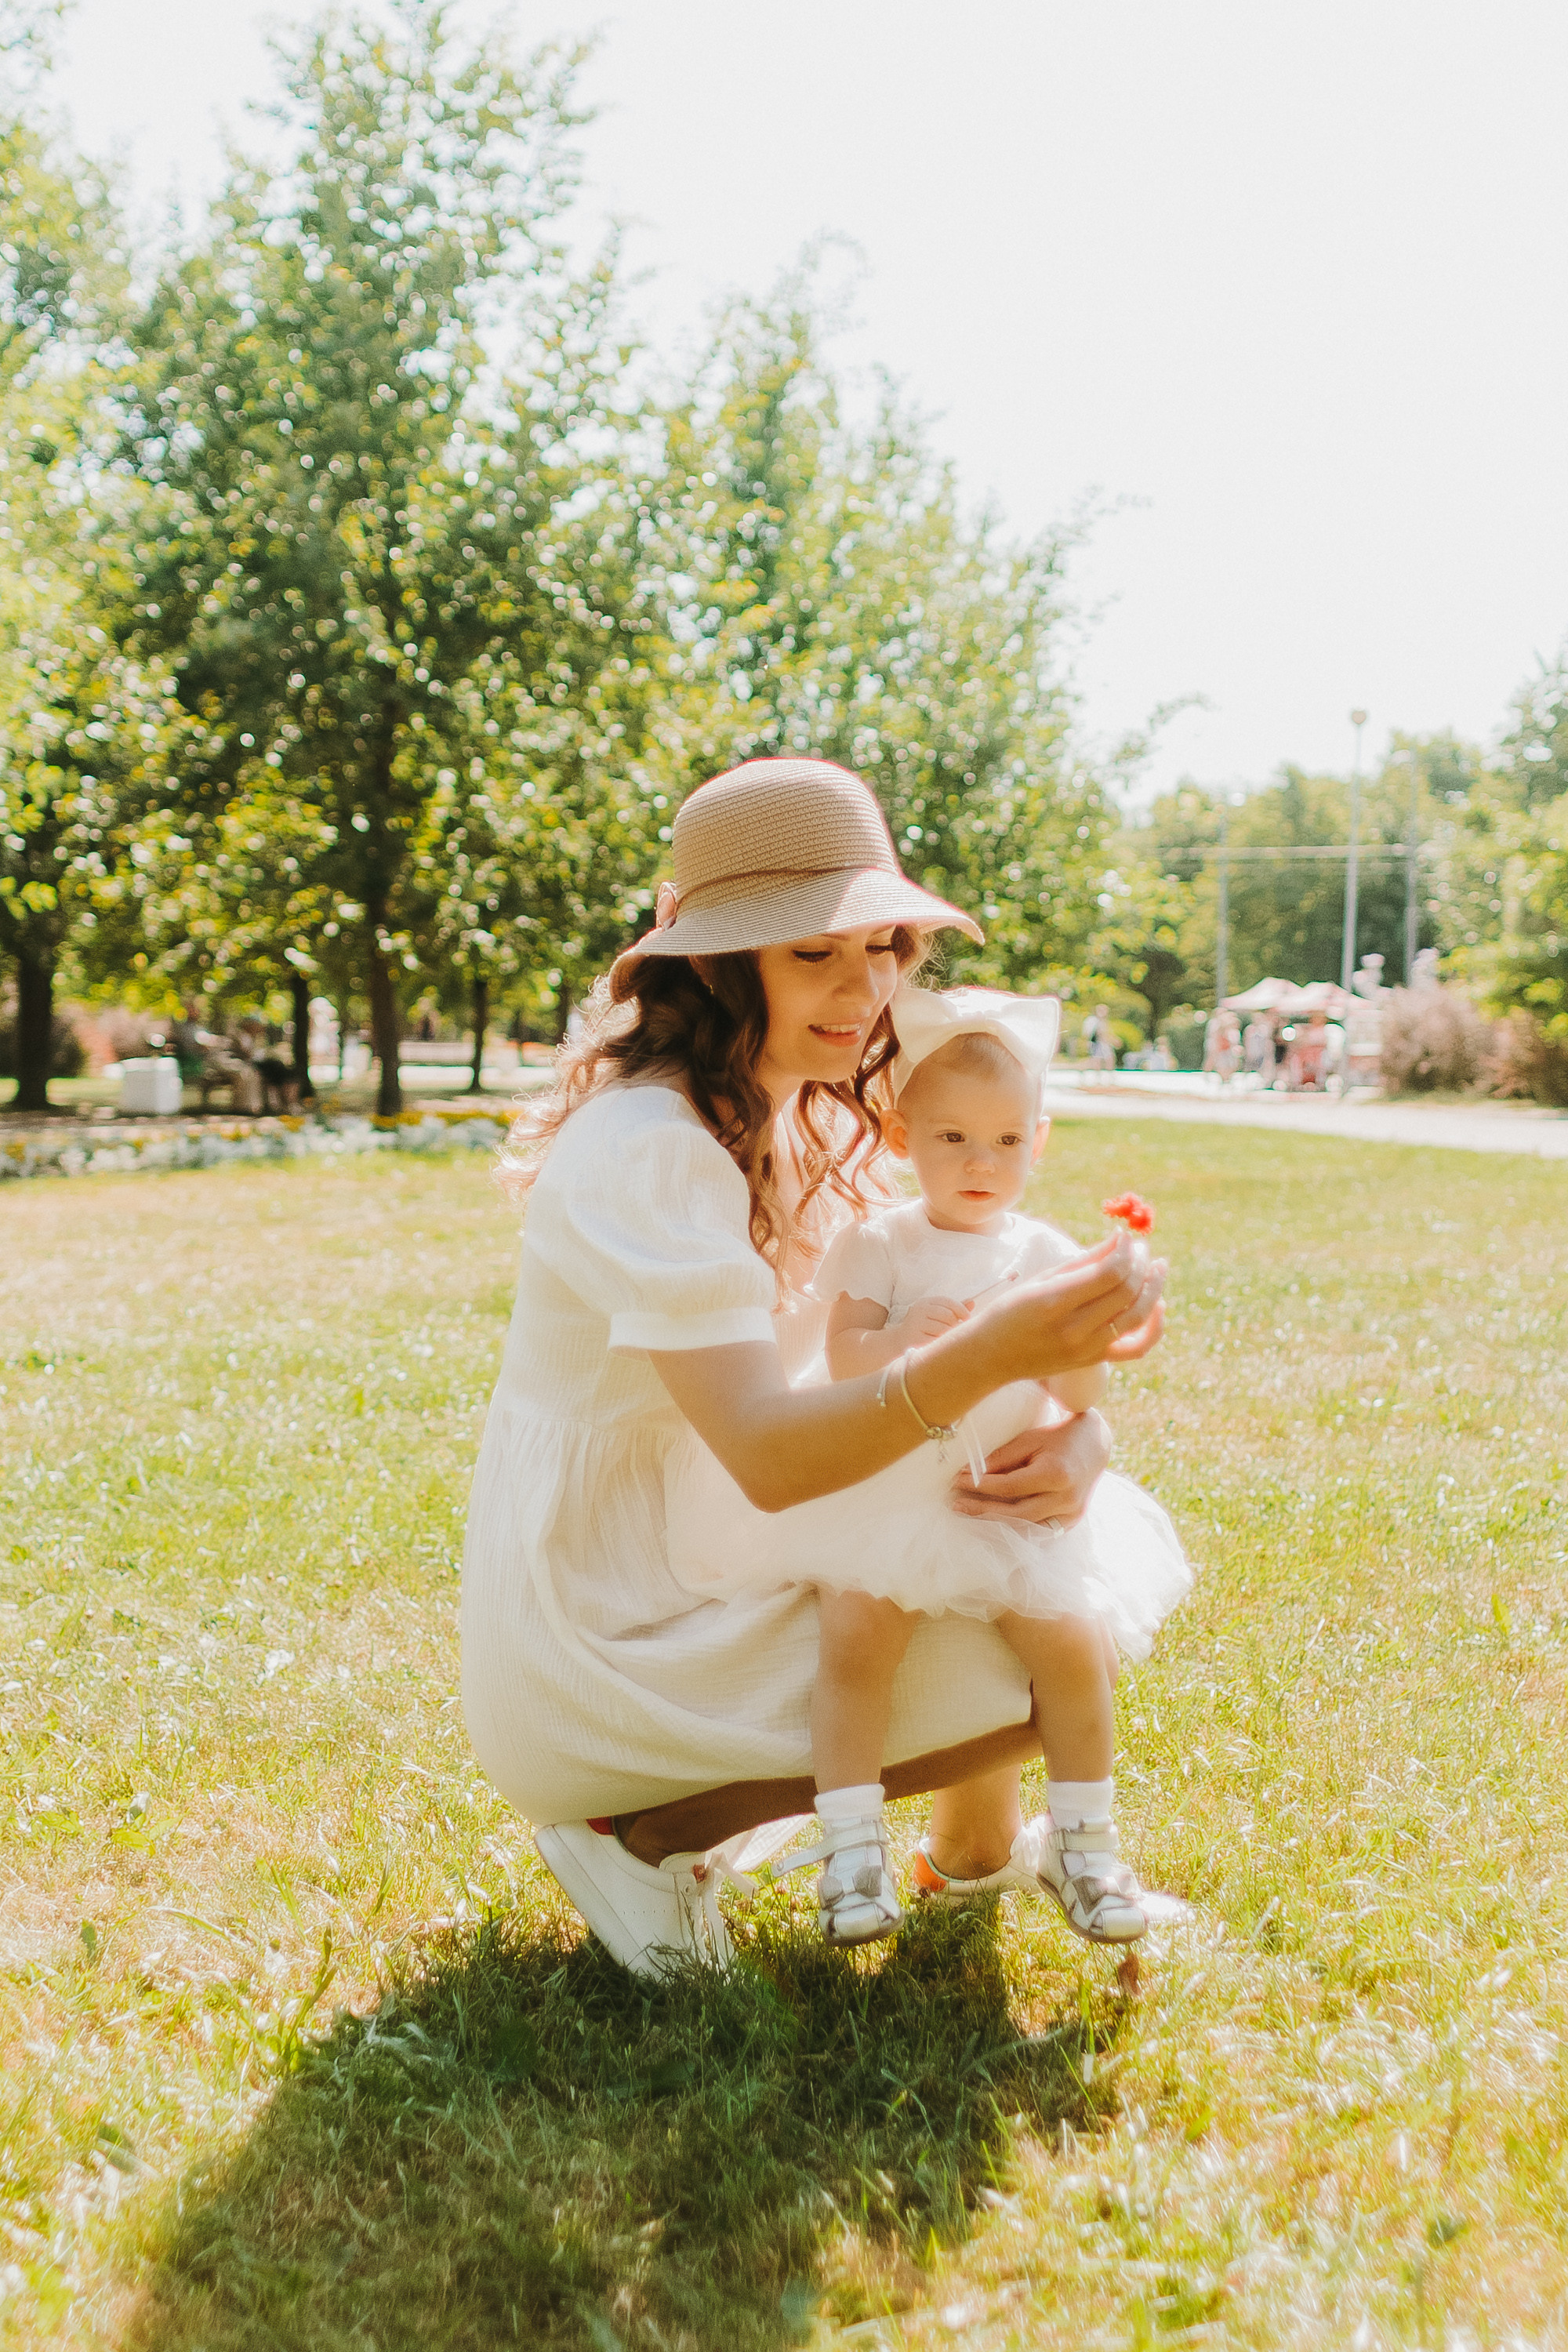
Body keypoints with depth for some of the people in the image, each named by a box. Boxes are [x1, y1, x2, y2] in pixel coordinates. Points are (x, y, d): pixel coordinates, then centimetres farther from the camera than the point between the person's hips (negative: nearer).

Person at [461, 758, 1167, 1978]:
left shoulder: (810, 1121, 5)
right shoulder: (648, 1147, -24)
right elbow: (766, 1455, -33)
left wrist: (1078, 1432, -20)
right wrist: (990, 1353, -48)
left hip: (716, 1576, 9)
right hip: (600, 1646, -9)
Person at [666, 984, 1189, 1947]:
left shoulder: (1047, 1256, 5)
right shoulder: (878, 1246, 1)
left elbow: (1086, 1399, -2)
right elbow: (844, 1363, -11)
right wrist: (904, 1336, -30)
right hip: (883, 1496, -1)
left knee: (1072, 1638, -14)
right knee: (859, 1624, -25)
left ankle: (1082, 1840, 6)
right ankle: (851, 1844, -14)